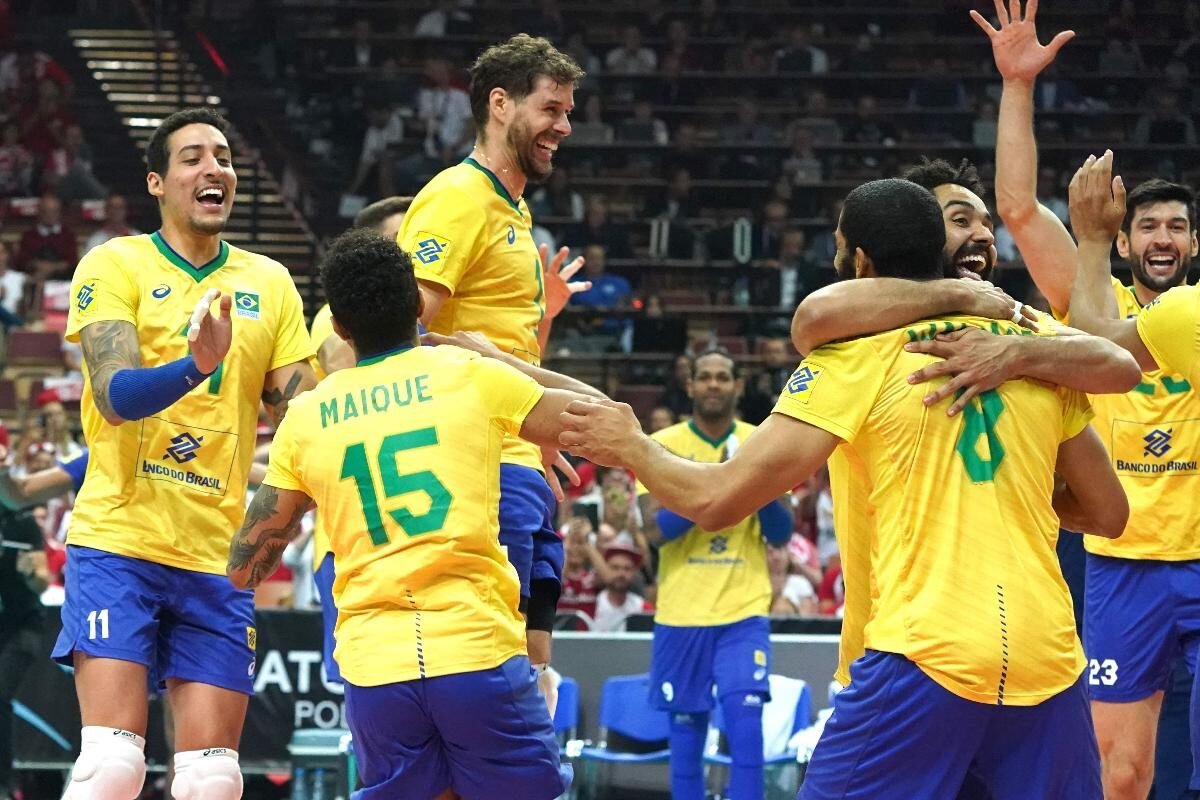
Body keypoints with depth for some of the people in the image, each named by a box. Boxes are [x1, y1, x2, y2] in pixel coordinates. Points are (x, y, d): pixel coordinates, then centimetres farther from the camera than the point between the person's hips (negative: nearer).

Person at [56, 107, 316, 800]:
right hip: (118, 542, -4)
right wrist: (198, 364, -34)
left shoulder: (270, 284, 11)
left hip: (217, 560, 4)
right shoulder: (115, 266, -1)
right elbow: (115, 396, -15)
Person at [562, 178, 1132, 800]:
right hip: (1048, 659, 4)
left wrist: (630, 448, 15)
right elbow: (1109, 514, 17)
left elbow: (715, 499, -3)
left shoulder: (859, 351, -1)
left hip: (926, 655, -4)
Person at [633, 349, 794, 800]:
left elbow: (781, 535, 4)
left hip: (744, 610, 0)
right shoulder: (661, 445, 1)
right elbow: (655, 529, -10)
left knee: (746, 729, -13)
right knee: (685, 736, 5)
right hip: (681, 612, 0)